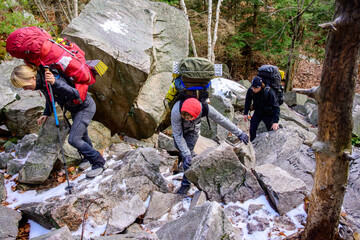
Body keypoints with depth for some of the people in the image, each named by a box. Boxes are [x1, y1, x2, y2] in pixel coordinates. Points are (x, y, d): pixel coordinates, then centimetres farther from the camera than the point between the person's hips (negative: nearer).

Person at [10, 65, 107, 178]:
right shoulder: (41, 82, -5)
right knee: (82, 136, 23)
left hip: (85, 107, -9)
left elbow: (76, 94, -42)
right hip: (75, 109, 9)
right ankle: (89, 158, 47)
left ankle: (99, 162, 0)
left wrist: (55, 83, -52)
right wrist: (46, 113, 7)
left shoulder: (53, 78, -33)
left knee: (73, 139, -14)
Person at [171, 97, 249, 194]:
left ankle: (186, 183, -7)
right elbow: (177, 135, -32)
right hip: (179, 128, 2)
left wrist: (239, 133, -16)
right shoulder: (176, 111, -42)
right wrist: (187, 155, -38)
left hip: (193, 130, -1)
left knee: (188, 151, -17)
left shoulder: (205, 108, -39)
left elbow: (222, 120, -24)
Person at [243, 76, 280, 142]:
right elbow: (247, 101, 2)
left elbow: (276, 107, -28)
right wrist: (245, 113, 2)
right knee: (252, 130, -2)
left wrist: (275, 122, -34)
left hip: (268, 114, -3)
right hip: (257, 113, 3)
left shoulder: (269, 92, -31)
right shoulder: (250, 90, -20)